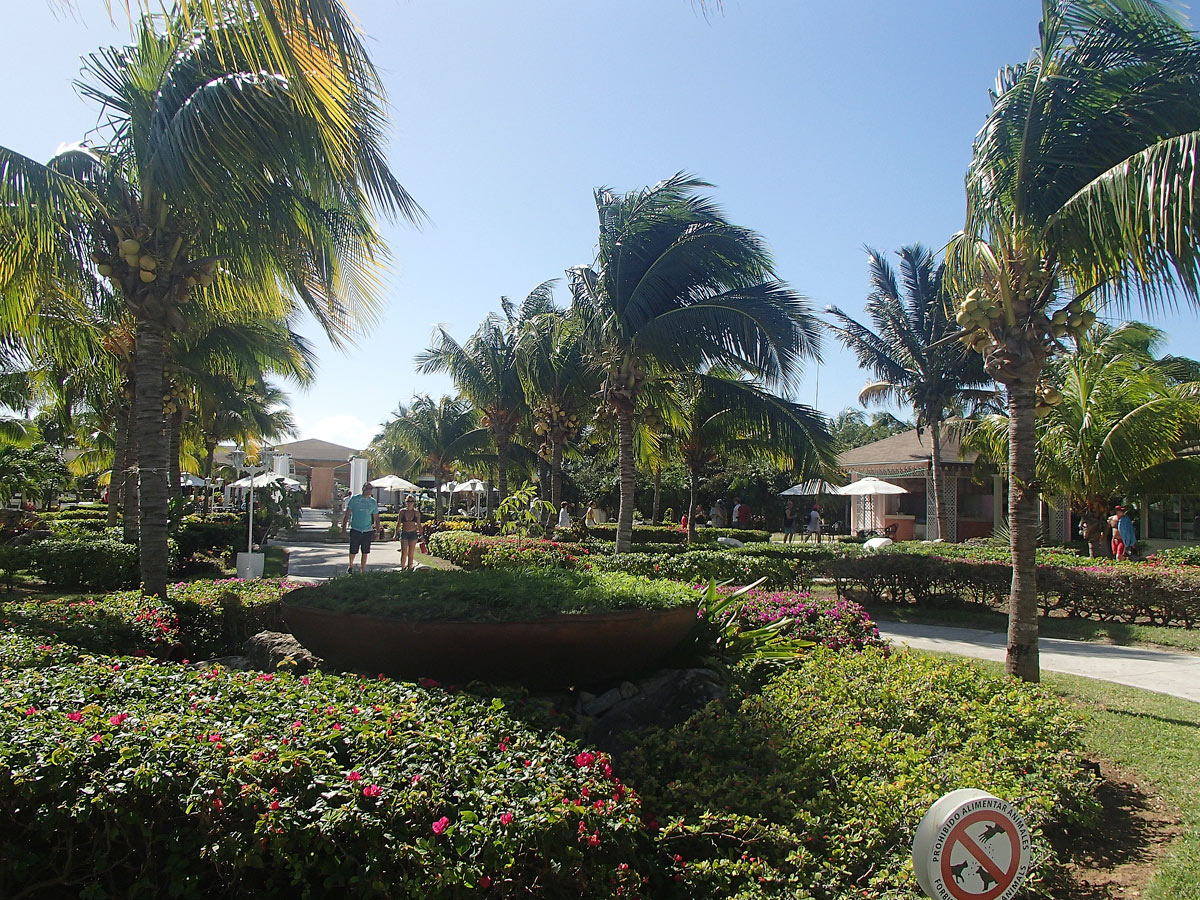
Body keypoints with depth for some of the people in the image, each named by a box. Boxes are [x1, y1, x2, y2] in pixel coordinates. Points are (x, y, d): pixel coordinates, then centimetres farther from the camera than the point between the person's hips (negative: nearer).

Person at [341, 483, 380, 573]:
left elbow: (376, 518, 13)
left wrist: (377, 531, 9)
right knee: (353, 551, 1)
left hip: (368, 530, 2)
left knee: (365, 552, 4)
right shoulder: (354, 499, 1)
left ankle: (363, 570, 14)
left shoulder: (373, 502, 8)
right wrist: (344, 526, -2)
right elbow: (347, 514, 4)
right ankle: (351, 565, 29)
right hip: (355, 529, -2)